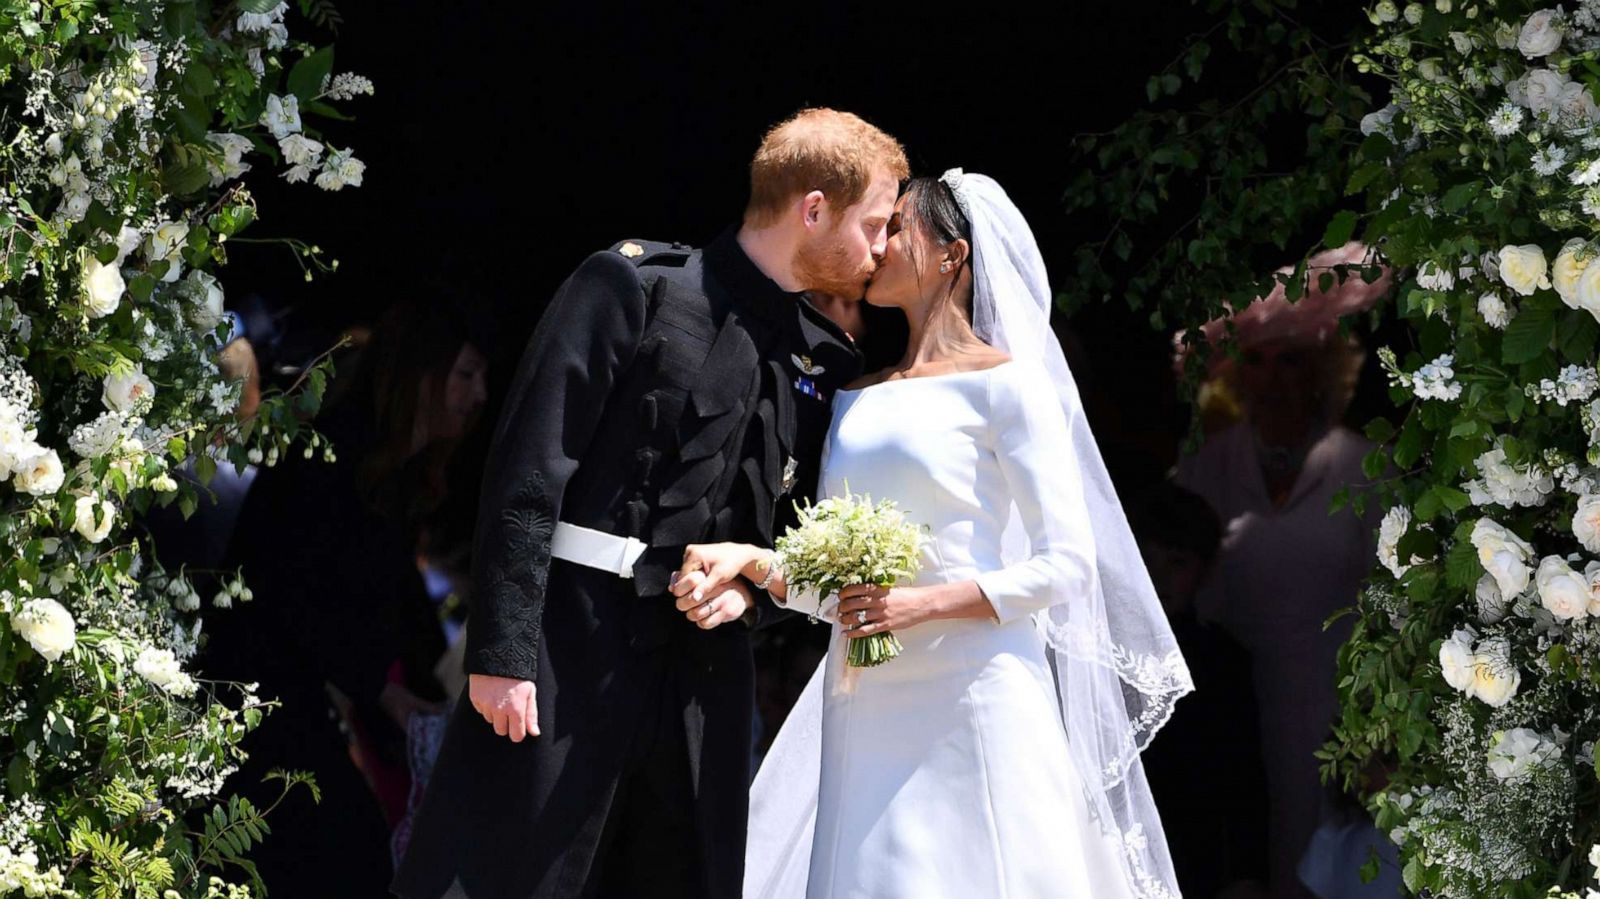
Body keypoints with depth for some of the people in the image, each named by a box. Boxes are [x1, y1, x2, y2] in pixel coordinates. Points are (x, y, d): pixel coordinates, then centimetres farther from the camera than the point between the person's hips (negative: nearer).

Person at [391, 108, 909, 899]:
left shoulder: (829, 362, 13)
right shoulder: (634, 287, -5)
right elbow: (528, 469, -10)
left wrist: (752, 582, -1)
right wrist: (502, 649, -16)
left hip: (704, 666, 6)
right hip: (572, 647, -6)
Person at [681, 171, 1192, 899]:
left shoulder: (1003, 383, -1)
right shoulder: (858, 400, 18)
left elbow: (1065, 565, -6)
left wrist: (924, 603, -16)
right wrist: (751, 561, -2)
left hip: (969, 701, -5)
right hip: (864, 710, 5)